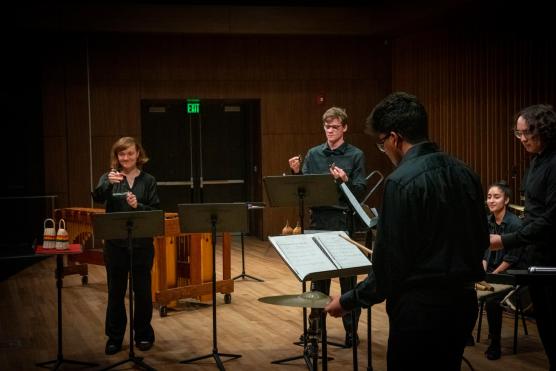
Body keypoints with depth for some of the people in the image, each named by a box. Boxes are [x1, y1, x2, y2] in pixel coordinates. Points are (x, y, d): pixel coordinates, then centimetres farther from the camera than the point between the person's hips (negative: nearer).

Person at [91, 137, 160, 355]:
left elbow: (156, 210, -1)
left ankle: (144, 335, 22)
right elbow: (97, 198, -17)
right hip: (115, 244, 0)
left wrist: (138, 206, -20)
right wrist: (108, 182, -36)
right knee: (116, 292, 7)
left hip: (142, 244, 0)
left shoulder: (148, 180, 2)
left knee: (142, 290, 8)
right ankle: (114, 338, 18)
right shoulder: (109, 177, 2)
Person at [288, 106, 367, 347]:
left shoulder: (355, 155, -1)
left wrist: (345, 180, -24)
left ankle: (351, 329, 10)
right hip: (318, 219, 3)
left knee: (347, 275, 2)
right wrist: (296, 172, -11)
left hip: (344, 220, -3)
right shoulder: (313, 154, 9)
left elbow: (361, 190, -7)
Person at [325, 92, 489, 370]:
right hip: (464, 301, 8)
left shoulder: (402, 181, -18)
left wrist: (349, 301, -5)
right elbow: (481, 240, 13)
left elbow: (390, 263, -17)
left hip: (421, 307, -7)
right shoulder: (464, 173, 4)